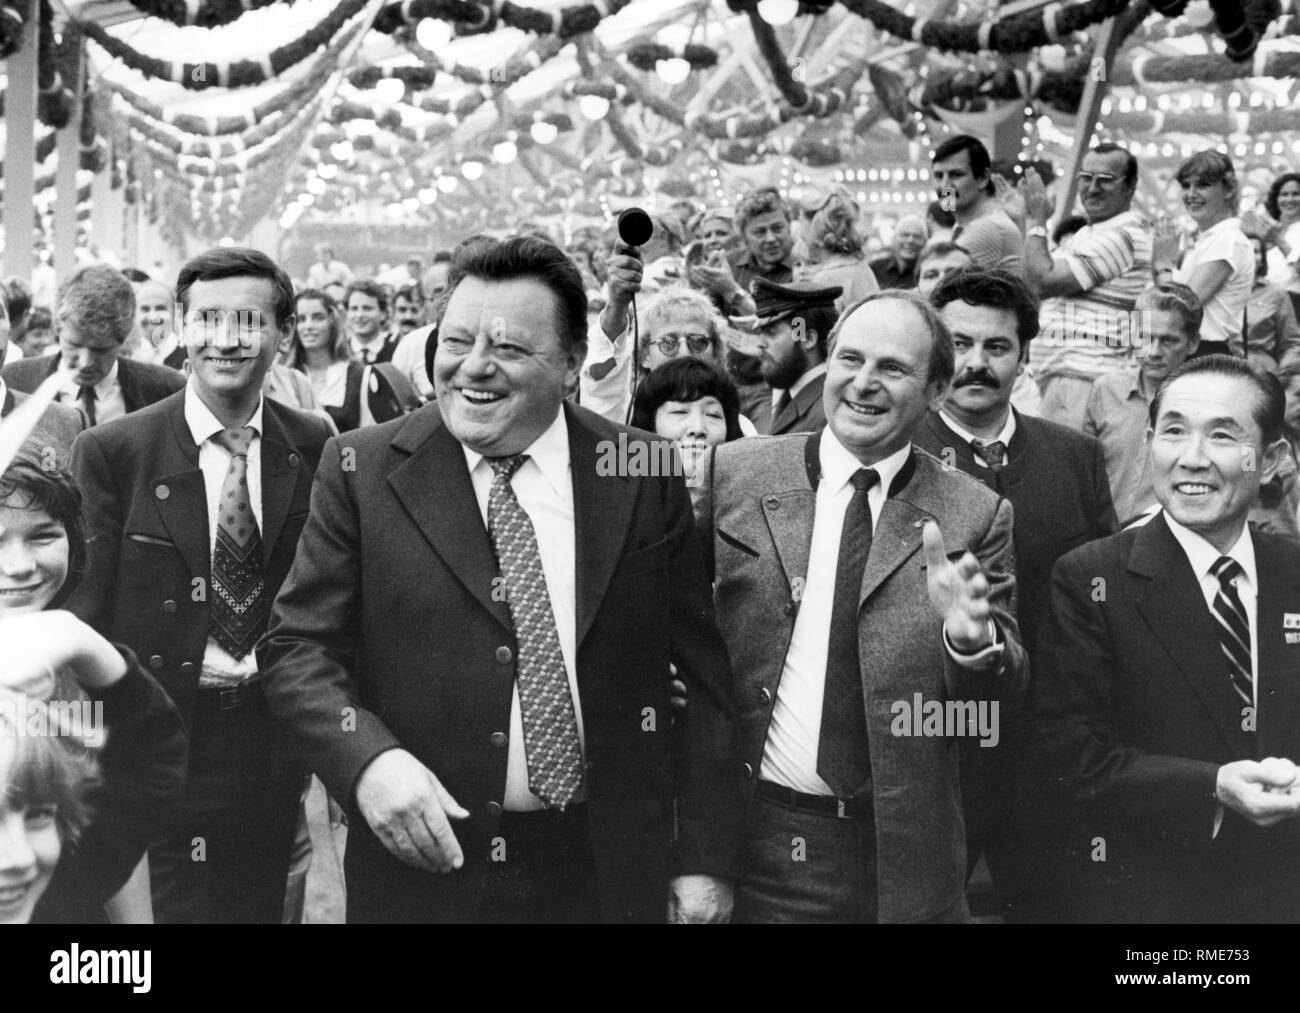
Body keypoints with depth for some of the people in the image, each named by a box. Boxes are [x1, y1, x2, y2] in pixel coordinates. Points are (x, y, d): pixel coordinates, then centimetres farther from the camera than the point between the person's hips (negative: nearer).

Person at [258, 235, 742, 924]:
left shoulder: (645, 477, -2)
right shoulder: (362, 471, -3)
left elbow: (702, 679, 1)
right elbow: (296, 647, -4)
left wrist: (705, 860, -2)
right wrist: (370, 759, -22)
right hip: (424, 865, 0)